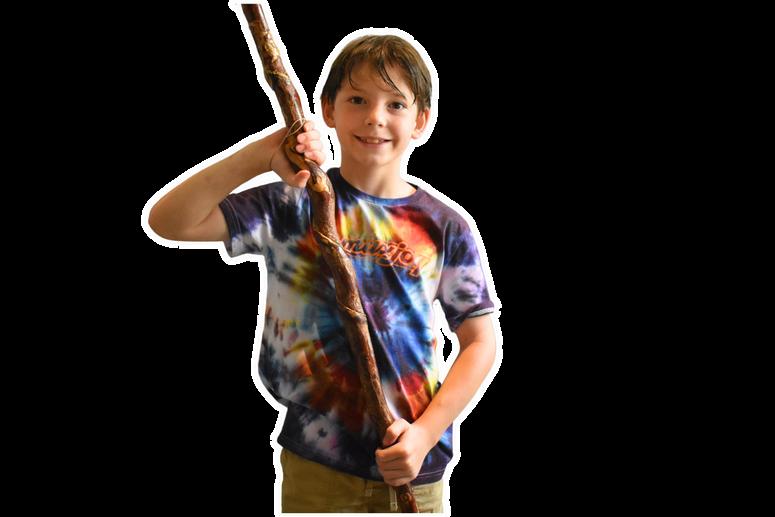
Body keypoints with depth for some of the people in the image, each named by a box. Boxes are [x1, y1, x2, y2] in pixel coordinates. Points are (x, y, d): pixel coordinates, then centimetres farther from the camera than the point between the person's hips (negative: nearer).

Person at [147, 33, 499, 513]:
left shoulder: (446, 227, 0)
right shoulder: (294, 206, -5)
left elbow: (480, 342, 2)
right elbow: (168, 221, -14)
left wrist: (425, 433, -10)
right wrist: (258, 157, -26)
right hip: (316, 465, -1)